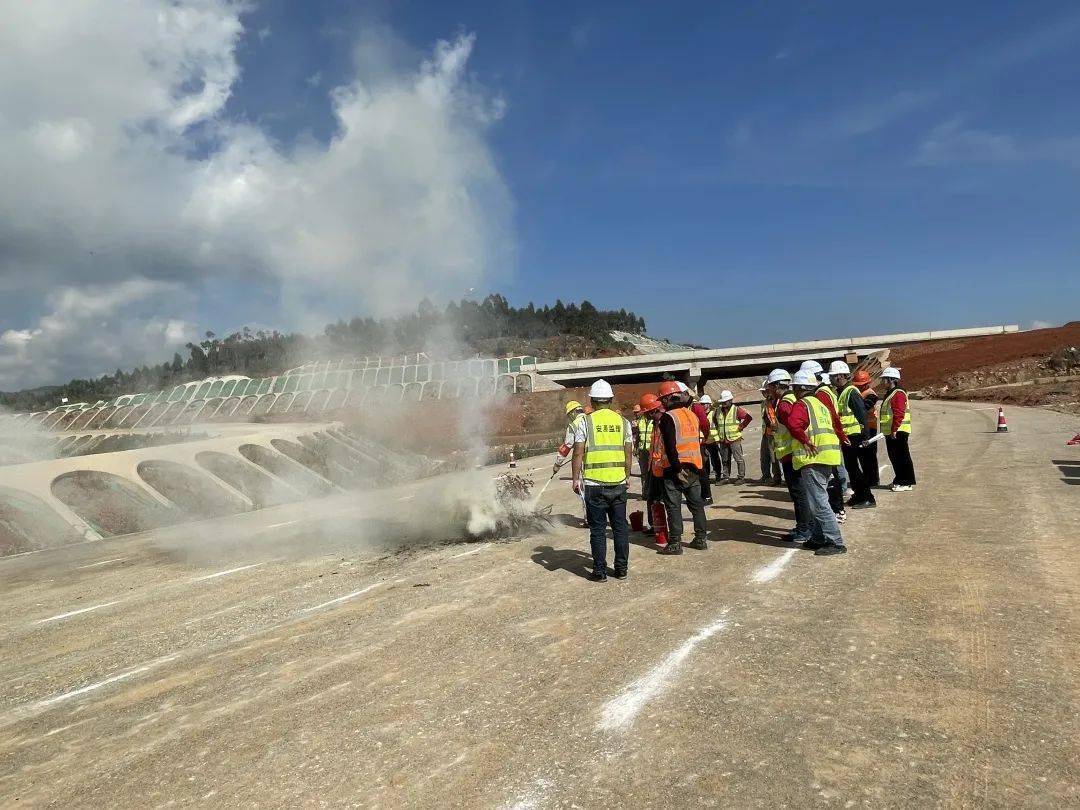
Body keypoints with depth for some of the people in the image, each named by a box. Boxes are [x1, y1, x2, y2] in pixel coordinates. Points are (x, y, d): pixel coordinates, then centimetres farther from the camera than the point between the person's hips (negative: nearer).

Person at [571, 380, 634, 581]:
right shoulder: (623, 421, 6)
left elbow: (578, 453, -7)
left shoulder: (585, 421, -4)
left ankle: (600, 572, 9)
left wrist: (576, 478, 2)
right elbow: (629, 453, 8)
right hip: (619, 483, 3)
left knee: (598, 530, 4)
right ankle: (622, 569, 19)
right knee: (620, 527, 12)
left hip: (594, 484, -3)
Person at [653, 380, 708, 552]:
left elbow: (670, 446, -19)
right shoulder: (692, 415, 11)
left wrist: (677, 468, -17)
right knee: (696, 504, 14)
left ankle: (675, 543, 2)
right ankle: (701, 538, 20)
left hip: (674, 469, -7)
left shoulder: (668, 417, -12)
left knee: (673, 506, 0)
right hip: (694, 467, 7)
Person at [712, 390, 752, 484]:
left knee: (739, 459, -1)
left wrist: (741, 426, -9)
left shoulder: (736, 410, -7)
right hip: (723, 440, 5)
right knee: (725, 460, 11)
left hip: (734, 439, -5)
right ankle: (725, 477, 19)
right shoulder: (718, 411, 9)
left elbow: (749, 417, -10)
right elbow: (714, 419, 28)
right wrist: (718, 429, 17)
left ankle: (741, 477, 6)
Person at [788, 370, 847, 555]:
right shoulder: (820, 404, 21)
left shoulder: (801, 404, -7)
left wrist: (806, 441, -18)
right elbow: (836, 424, 29)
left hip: (813, 458, -10)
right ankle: (818, 538, 22)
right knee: (818, 500, 17)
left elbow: (794, 424, -27)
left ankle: (835, 542, -8)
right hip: (829, 457, 10)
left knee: (818, 503, -8)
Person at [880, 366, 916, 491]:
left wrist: (894, 429, -25)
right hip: (891, 432, 11)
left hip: (898, 432, -11)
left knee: (902, 457, -5)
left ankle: (906, 483, 1)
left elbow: (899, 414, -23)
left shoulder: (898, 394, -15)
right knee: (894, 457, 15)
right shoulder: (890, 394, 18)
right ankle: (899, 481, 24)